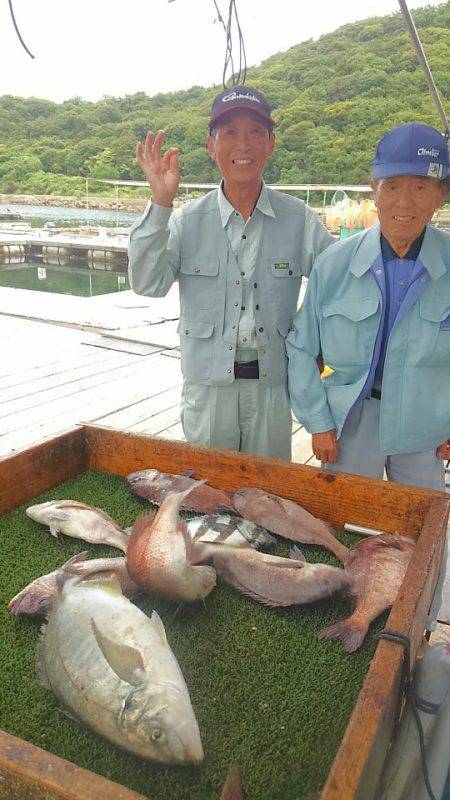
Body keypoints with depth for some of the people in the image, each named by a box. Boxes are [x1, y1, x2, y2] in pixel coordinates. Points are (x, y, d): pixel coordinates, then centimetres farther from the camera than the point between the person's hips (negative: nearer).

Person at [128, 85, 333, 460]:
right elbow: (148, 284, -14)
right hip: (207, 384, 0)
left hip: (272, 383, 1)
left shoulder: (298, 219, -1)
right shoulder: (188, 219, -2)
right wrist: (160, 204, -21)